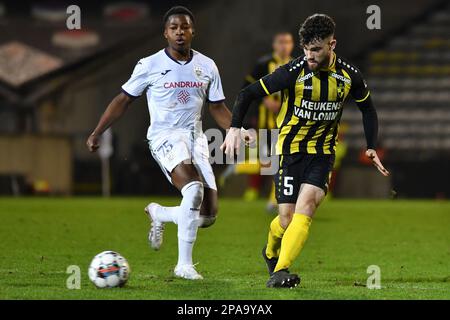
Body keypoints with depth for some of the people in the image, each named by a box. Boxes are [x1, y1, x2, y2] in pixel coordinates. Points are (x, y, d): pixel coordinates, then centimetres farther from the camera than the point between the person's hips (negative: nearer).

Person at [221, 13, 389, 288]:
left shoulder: (349, 75, -6)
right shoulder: (294, 72, -15)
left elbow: (367, 108, 14)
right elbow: (249, 94, -9)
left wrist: (372, 148, 7)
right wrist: (235, 128, -21)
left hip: (323, 151, 2)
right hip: (290, 149, -2)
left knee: (306, 206, -21)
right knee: (287, 218, -4)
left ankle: (280, 271, -23)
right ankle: (271, 252, 31)